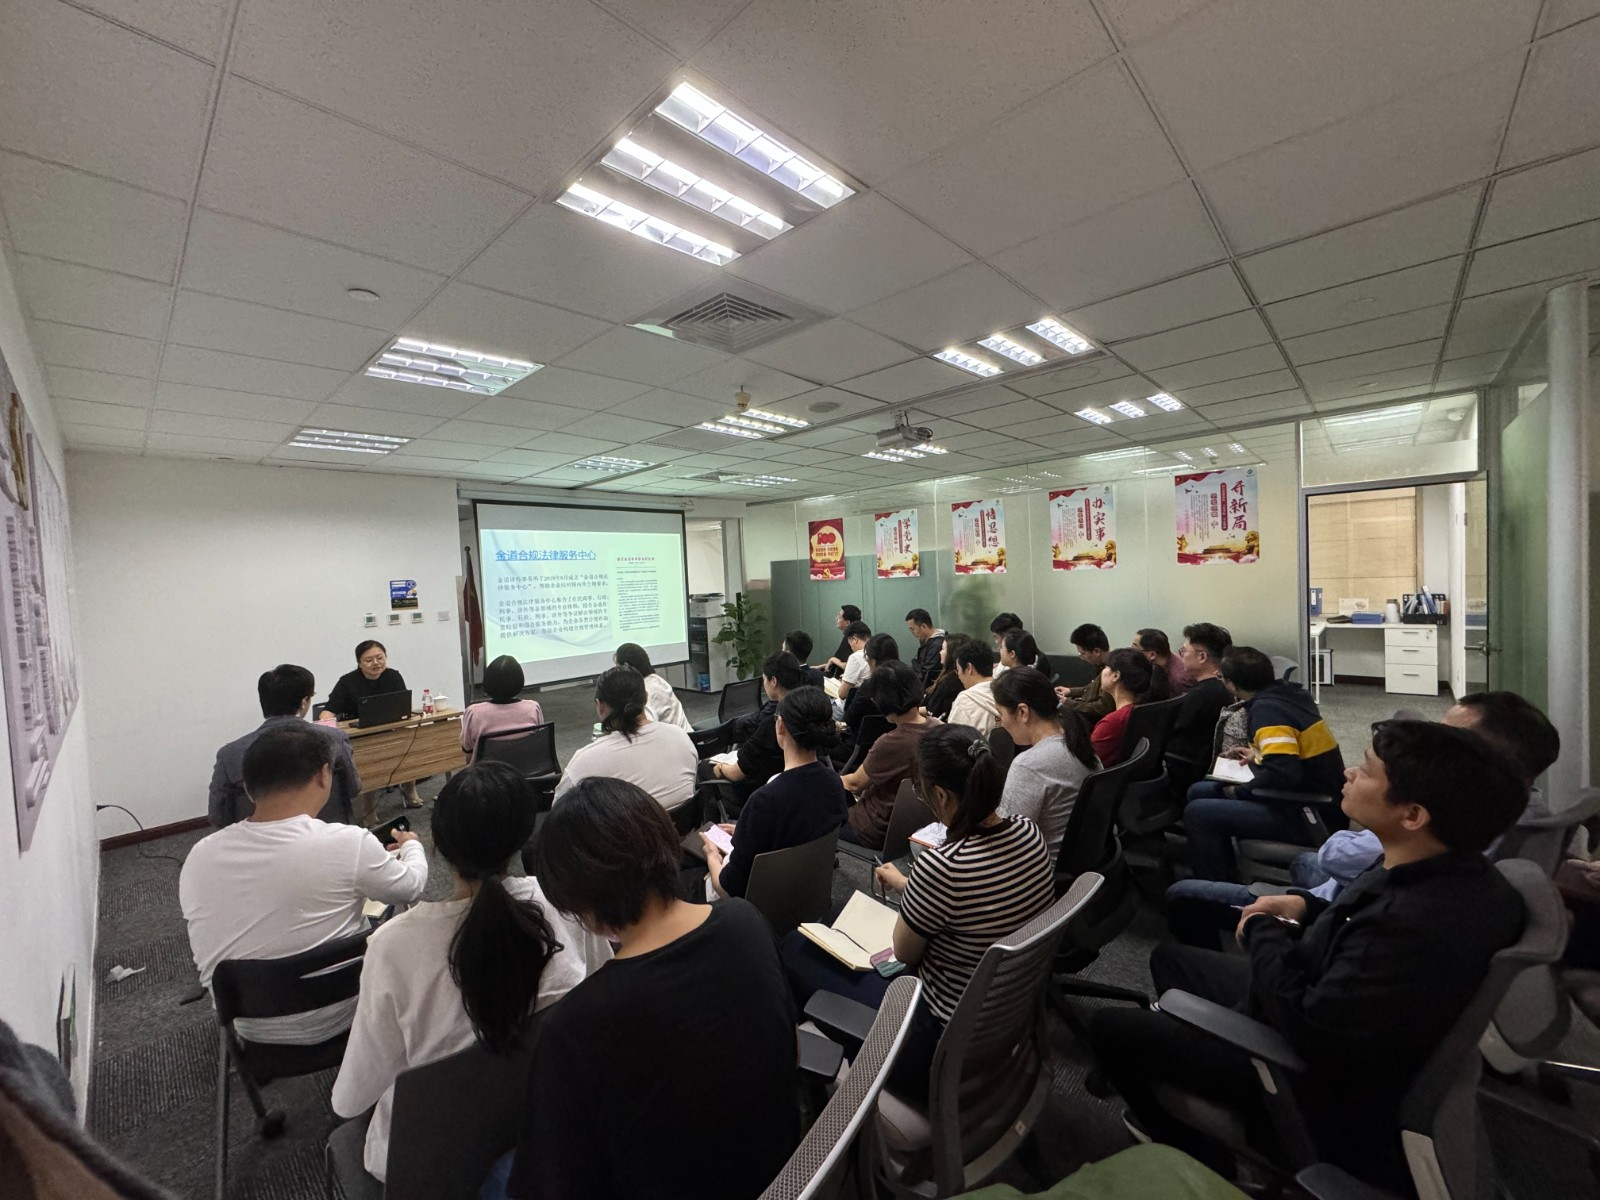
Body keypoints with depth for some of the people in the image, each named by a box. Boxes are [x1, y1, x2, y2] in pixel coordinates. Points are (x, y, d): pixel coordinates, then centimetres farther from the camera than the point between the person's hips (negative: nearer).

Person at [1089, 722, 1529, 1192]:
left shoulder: (1416, 928, -41)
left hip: (1318, 1073, -9)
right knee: (1170, 957, 23)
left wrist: (1263, 933, -17)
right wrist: (1308, 909, -4)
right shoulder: (1445, 868, -12)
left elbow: (1310, 1031, -31)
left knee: (1109, 1027, 1)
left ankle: (1202, 1159, 25)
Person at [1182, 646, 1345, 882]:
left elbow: (1283, 774, -32)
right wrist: (1260, 754, 15)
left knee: (1197, 813, -13)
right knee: (1199, 792, 12)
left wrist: (1239, 791, -16)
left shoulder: (1267, 709, -23)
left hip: (1308, 814, -9)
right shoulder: (1286, 692, 4)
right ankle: (1226, 878, 22)